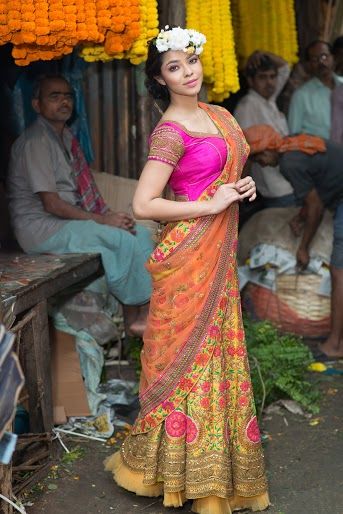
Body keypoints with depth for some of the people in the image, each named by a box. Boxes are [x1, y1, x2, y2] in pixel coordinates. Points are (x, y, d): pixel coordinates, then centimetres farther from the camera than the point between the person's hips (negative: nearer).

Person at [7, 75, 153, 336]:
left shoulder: (66, 137, 13)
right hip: (42, 227, -9)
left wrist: (109, 215, -2)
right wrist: (102, 220, -17)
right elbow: (51, 204, -19)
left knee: (140, 234, -6)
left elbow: (81, 190, 15)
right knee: (123, 240, -20)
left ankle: (136, 314, -7)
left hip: (70, 217, 9)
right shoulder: (36, 142, -14)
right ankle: (141, 314, -4)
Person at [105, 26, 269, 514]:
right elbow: (143, 205, -21)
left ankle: (218, 462, 29)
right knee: (190, 353, 1)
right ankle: (185, 470, 17)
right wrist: (211, 205, -17)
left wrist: (243, 187, 2)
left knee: (218, 350, 14)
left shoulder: (219, 116, 10)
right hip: (189, 256, -8)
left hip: (220, 252, 8)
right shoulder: (171, 132, -14)